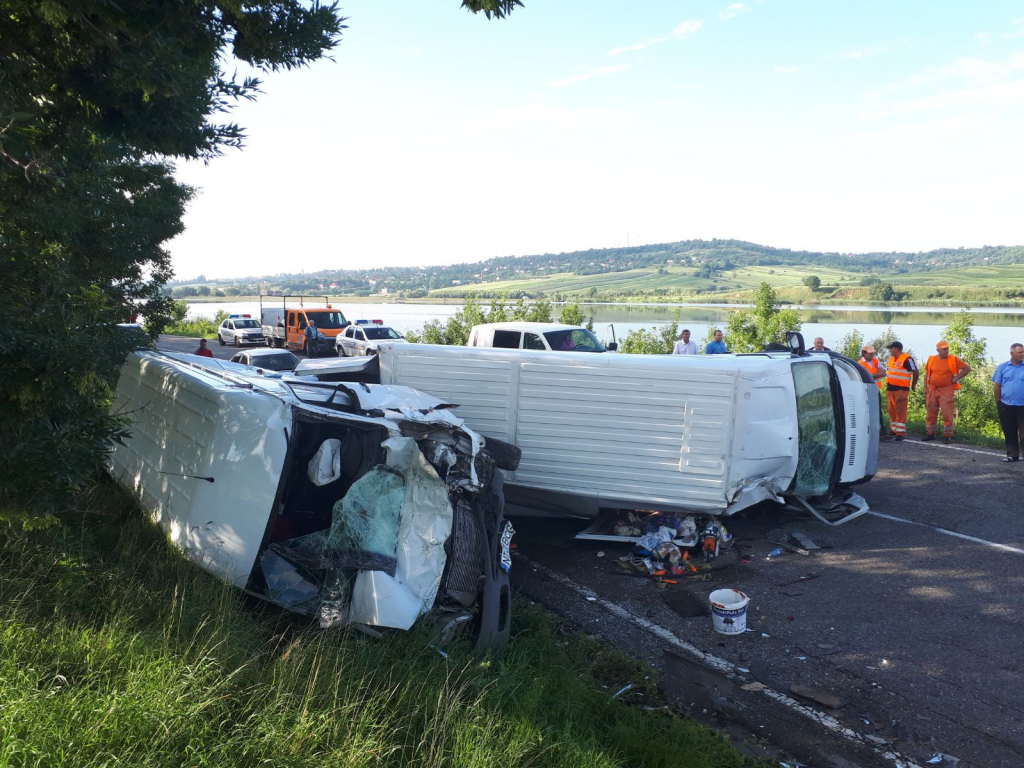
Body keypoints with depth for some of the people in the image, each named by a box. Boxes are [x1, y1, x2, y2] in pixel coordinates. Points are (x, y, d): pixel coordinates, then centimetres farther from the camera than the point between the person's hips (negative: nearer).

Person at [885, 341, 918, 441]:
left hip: (901, 389, -8)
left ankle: (901, 433, -6)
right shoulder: (890, 359, 15)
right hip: (890, 388, 8)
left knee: (900, 411, -8)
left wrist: (913, 385, 0)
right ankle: (894, 430, 23)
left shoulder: (907, 359, -10)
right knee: (892, 411, 12)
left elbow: (915, 372, -9)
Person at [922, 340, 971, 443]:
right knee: (930, 412, 8)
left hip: (946, 391, -3)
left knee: (947, 413, -4)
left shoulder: (953, 359, -2)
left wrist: (957, 378, -5)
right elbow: (927, 375, 12)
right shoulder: (931, 359, 5)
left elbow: (967, 368, 3)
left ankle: (947, 436, 3)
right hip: (932, 390, 3)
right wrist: (925, 388, 7)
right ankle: (930, 434, 18)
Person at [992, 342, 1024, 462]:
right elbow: (996, 386, 5)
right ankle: (1012, 454, 19)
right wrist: (998, 402, 4)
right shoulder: (1002, 367, 2)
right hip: (1006, 406, 1)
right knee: (1009, 433, 10)